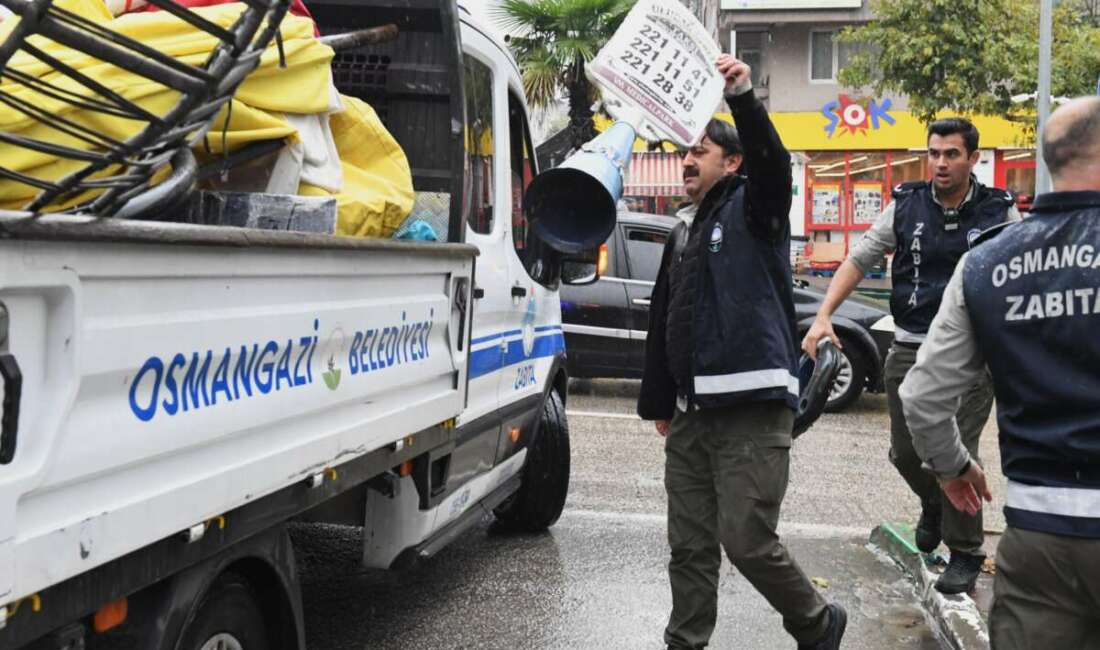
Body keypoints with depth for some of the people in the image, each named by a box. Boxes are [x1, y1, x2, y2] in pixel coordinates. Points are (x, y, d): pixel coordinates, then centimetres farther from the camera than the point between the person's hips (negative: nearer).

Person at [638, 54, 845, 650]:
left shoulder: (752, 209, 1)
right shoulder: (683, 231, 20)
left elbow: (773, 163, -22)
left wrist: (743, 97, -38)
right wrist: (659, 402, 24)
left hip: (752, 409, -7)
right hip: (691, 413, 7)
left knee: (748, 543, -6)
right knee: (689, 547, 9)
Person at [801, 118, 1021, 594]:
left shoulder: (998, 211, -2)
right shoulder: (906, 206, 2)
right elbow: (859, 259, 2)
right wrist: (823, 316, -9)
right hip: (909, 351, 3)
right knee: (905, 452, 10)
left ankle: (965, 554, 12)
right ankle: (934, 507, 43)